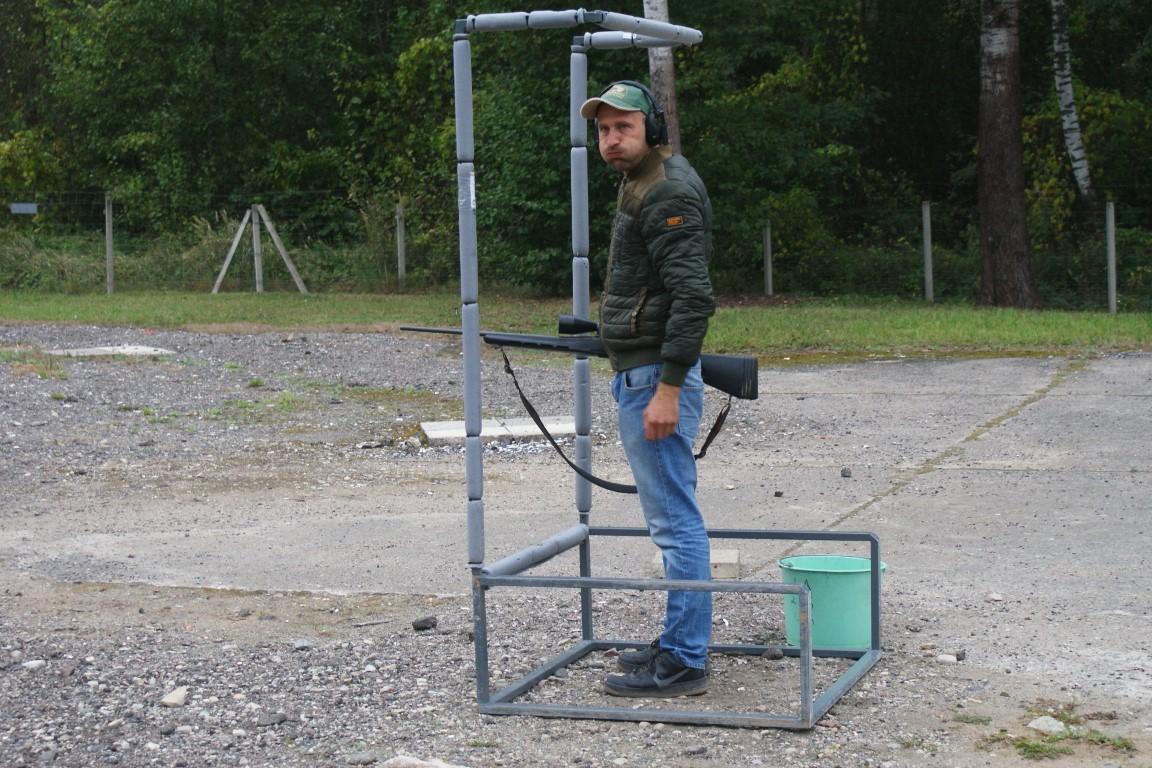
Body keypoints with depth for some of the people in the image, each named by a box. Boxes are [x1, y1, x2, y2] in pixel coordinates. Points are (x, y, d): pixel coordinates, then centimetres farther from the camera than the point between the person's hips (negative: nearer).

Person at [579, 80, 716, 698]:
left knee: (675, 521, -7)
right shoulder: (640, 186, 19)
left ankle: (682, 665, -3)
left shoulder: (669, 194, -15)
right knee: (671, 519, 15)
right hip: (637, 375, 11)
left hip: (656, 377, -11)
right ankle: (680, 644, 24)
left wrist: (667, 388, -25)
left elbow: (693, 297, -23)